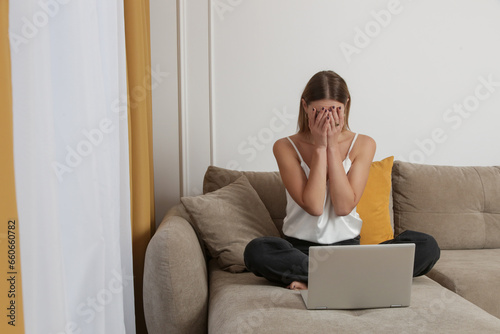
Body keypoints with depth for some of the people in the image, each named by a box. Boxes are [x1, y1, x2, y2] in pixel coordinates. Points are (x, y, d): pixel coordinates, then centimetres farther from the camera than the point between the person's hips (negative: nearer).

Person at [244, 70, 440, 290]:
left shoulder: (363, 144, 0)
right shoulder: (285, 147, -4)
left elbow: (344, 207, -11)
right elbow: (313, 206, -15)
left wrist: (333, 146, -12)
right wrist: (320, 147, -15)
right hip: (301, 248, -1)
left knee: (426, 246, -19)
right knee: (256, 251, -34)